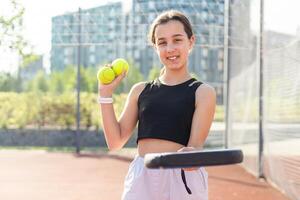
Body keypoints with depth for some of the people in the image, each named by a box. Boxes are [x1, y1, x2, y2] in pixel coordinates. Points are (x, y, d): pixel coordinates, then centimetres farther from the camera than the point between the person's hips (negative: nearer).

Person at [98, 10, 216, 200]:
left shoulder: (203, 92, 1)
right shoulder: (140, 90, 12)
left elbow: (195, 146, -7)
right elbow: (116, 141, 9)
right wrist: (106, 93, 4)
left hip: (182, 179, -3)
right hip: (140, 179, 3)